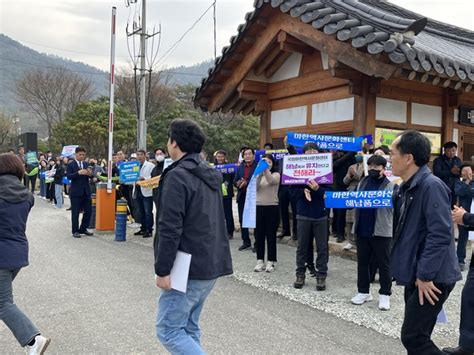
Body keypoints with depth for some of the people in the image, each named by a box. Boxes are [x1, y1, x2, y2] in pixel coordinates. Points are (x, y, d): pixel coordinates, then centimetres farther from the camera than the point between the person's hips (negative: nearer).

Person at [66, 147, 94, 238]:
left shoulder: (86, 164, 11)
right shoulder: (70, 165, -3)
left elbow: (90, 176, 8)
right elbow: (68, 176, -15)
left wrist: (90, 174, -15)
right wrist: (78, 173, -29)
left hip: (86, 191, 5)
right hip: (76, 192, -5)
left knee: (88, 211, 6)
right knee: (75, 212, 2)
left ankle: (83, 229, 21)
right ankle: (75, 231, 13)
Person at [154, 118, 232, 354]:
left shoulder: (177, 176, -16)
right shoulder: (210, 175, 13)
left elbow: (170, 229, -21)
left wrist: (162, 270, -16)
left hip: (189, 268, -9)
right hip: (211, 264, 9)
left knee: (168, 330, 0)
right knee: (188, 327, 18)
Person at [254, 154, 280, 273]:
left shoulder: (276, 175, 2)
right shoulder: (258, 175, 11)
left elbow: (272, 181, -22)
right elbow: (254, 187, -7)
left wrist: (266, 169, -32)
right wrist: (260, 174, -18)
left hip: (272, 207, -3)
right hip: (258, 207, 3)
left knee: (271, 235, 1)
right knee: (259, 235, 5)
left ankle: (270, 261, 9)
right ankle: (260, 261, 14)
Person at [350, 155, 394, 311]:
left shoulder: (390, 185, -3)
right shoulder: (363, 182, 13)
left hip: (381, 230, -5)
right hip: (362, 229, 5)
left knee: (384, 264, 5)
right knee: (362, 262, 12)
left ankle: (385, 294, 16)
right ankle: (363, 291, 25)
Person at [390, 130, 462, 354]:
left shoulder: (432, 186, -19)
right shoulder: (405, 189, 9)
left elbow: (440, 235, -24)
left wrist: (425, 275, -22)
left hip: (432, 278, -9)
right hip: (416, 276, 9)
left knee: (412, 337, -5)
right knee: (417, 336, 16)